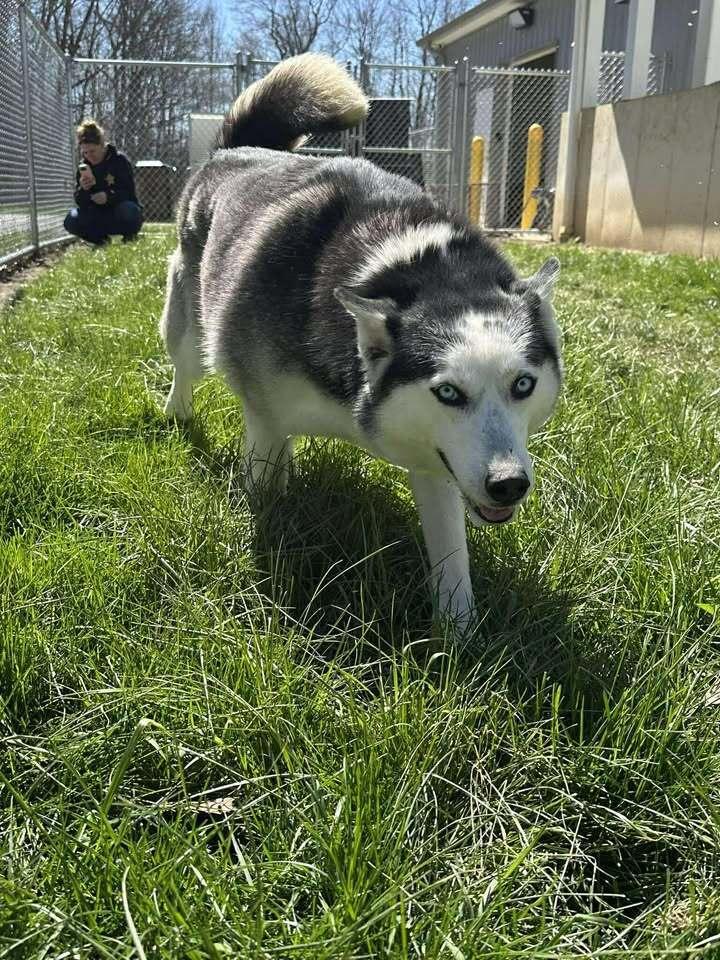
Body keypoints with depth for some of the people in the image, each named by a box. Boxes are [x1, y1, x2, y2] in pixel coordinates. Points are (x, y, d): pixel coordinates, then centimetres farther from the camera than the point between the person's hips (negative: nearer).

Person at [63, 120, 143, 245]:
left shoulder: (119, 160, -9)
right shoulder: (83, 167, 3)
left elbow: (129, 192, -15)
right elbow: (80, 202, -2)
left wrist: (109, 197, -35)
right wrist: (83, 190, -26)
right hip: (100, 219, 4)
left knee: (128, 209, -39)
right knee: (71, 221, -23)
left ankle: (129, 236, -7)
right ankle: (101, 239, 1)